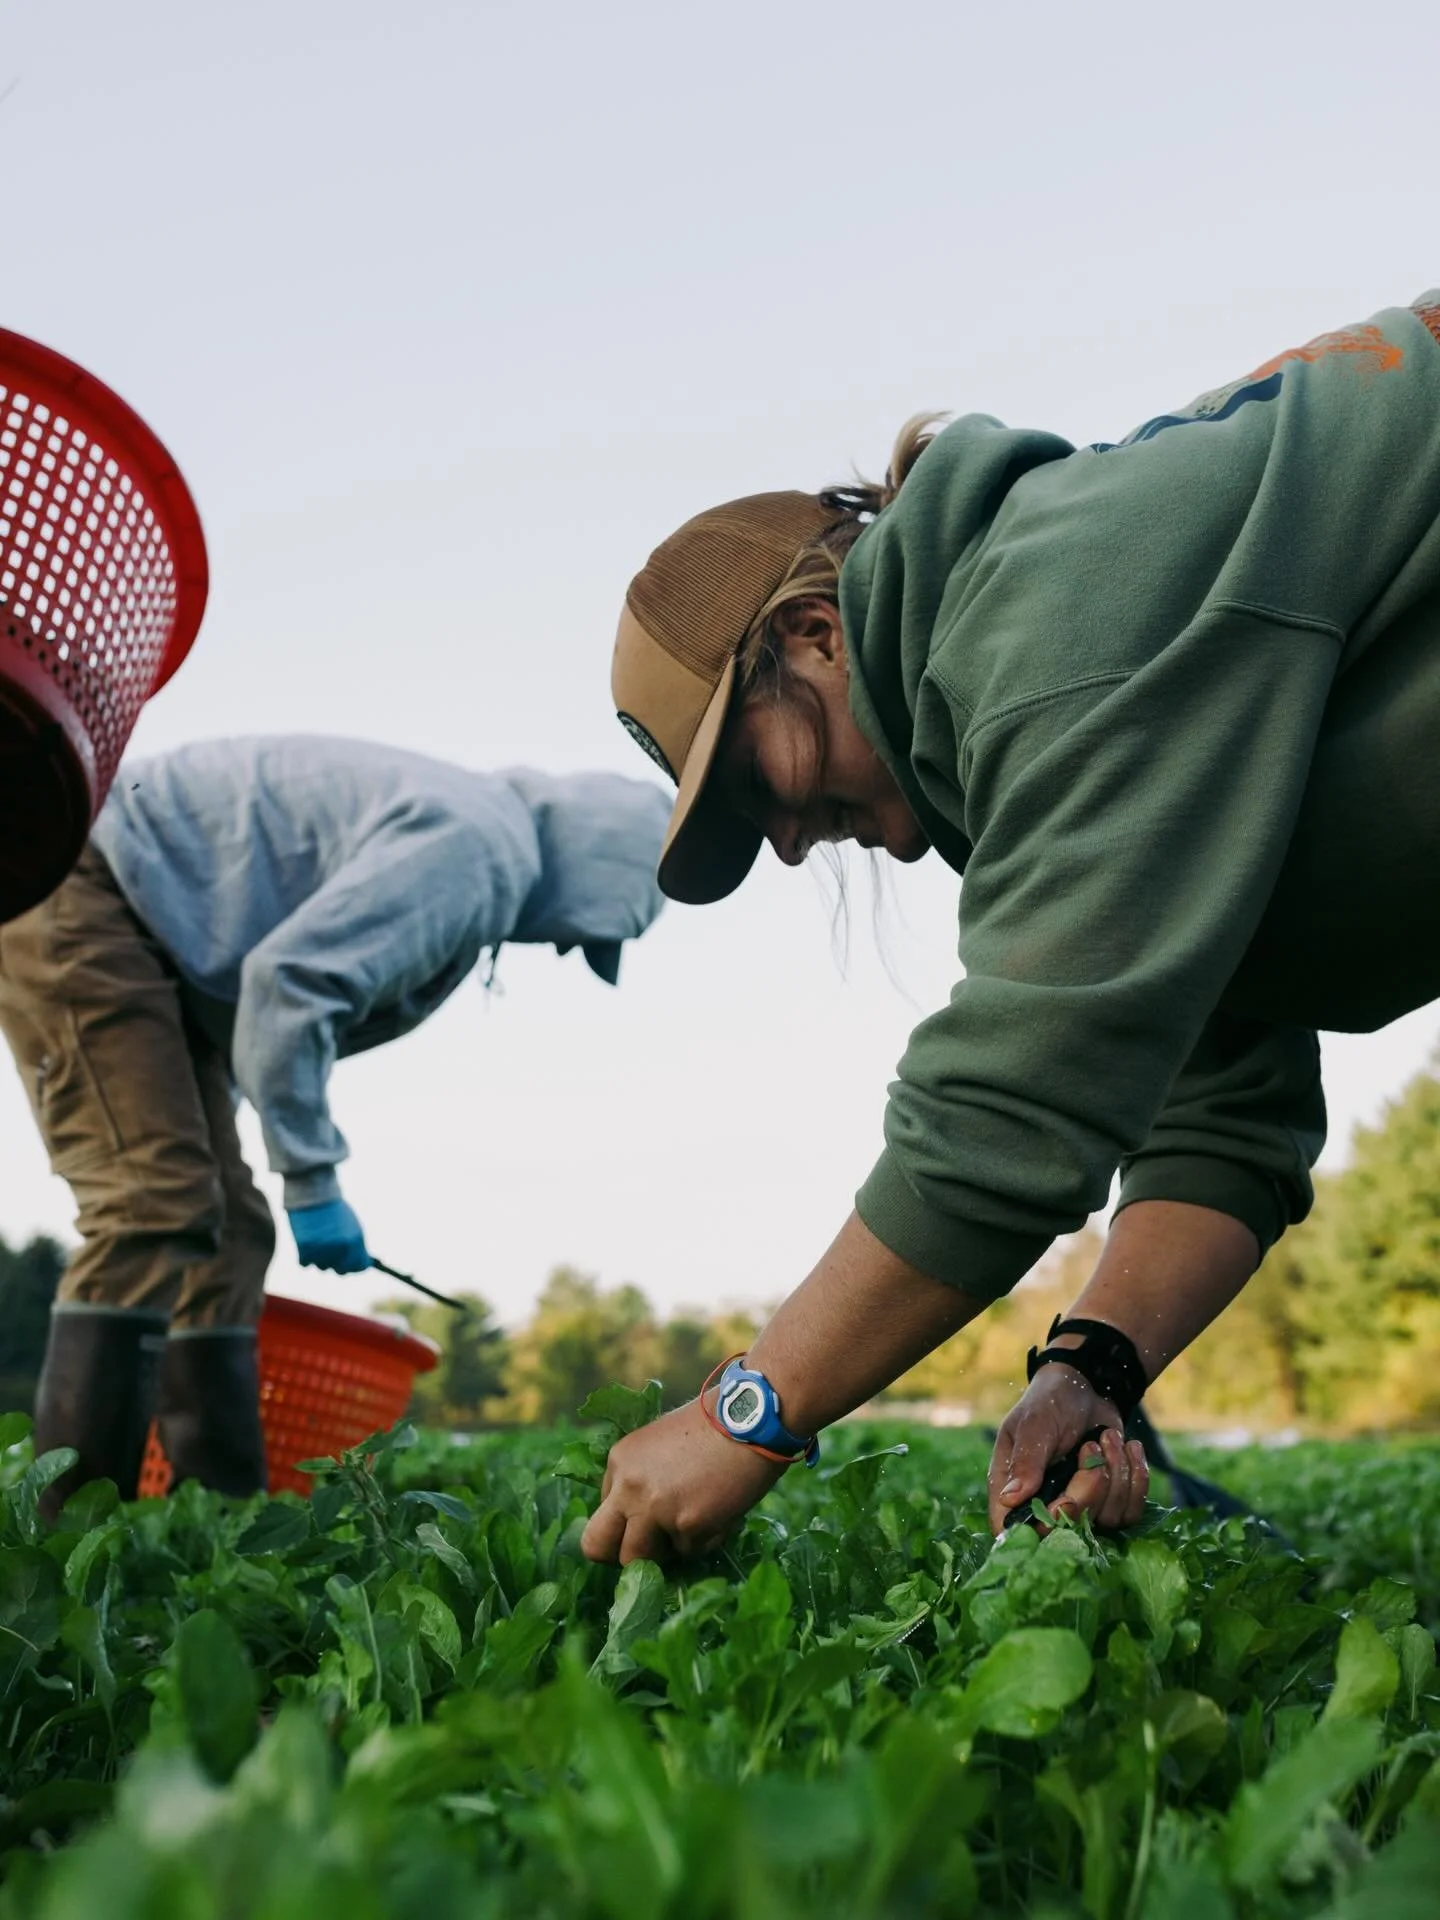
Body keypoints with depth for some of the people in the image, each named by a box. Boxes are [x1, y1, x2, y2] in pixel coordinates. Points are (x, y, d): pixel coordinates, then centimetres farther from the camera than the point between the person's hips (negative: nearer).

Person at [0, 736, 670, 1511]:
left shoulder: (471, 829, 14)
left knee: (224, 1225, 6)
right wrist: (312, 1181, -19)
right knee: (152, 1198, -18)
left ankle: (218, 1502, 7)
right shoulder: (477, 845, -19)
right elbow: (287, 979, -27)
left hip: (153, 935, 11)